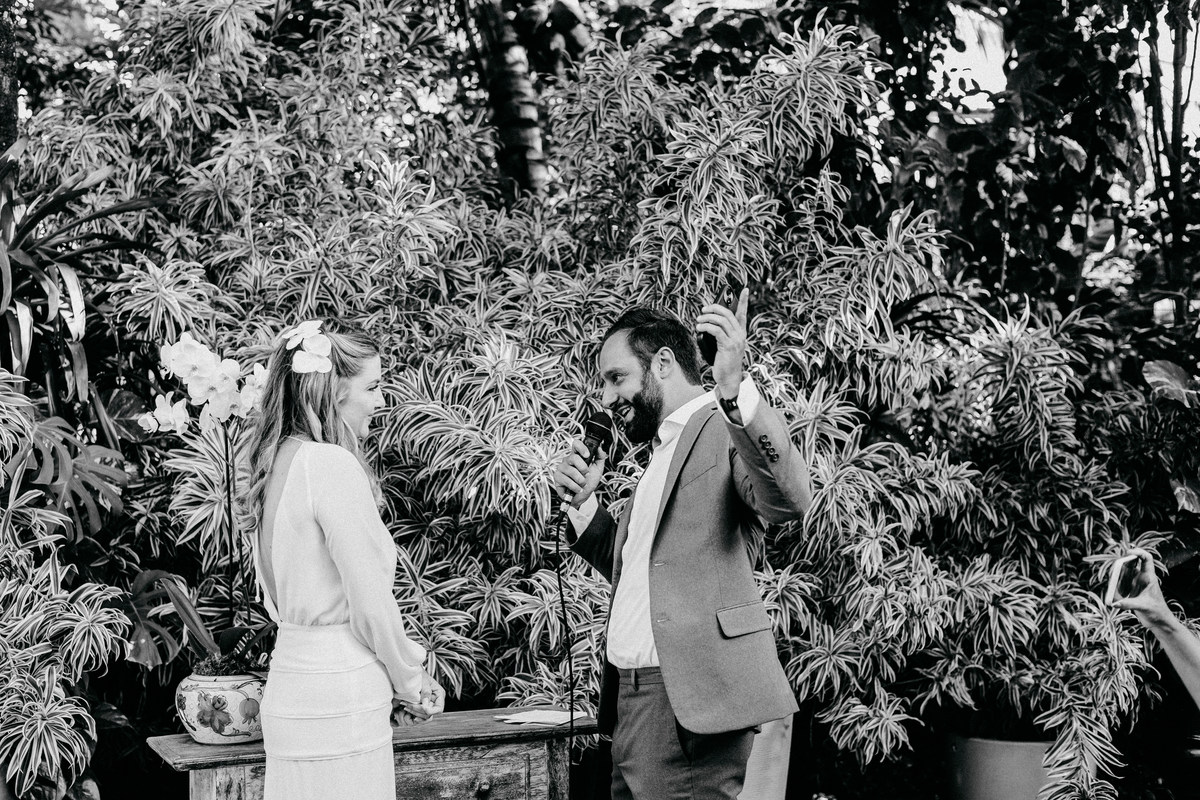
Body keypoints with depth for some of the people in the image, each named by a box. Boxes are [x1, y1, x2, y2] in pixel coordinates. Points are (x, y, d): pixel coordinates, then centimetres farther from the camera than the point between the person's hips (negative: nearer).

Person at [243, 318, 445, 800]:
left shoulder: (281, 460, 10)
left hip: (290, 683, 9)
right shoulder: (332, 464, -16)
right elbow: (370, 602, -17)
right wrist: (411, 683, -1)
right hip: (339, 700, -9)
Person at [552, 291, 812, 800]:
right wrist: (583, 504, 10)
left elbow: (788, 501, -25)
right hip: (631, 700, 9)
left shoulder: (728, 428, -5)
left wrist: (735, 391, -36)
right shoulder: (662, 452, 22)